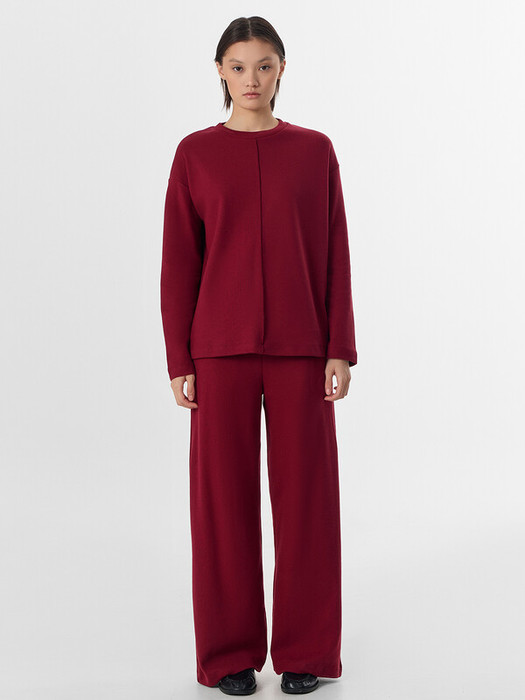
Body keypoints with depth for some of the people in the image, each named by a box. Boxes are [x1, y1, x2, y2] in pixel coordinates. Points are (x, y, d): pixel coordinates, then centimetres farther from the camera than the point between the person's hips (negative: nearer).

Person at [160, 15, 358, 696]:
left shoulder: (314, 151, 6)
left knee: (305, 490, 4)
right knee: (224, 493, 3)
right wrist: (179, 359, -4)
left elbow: (334, 255, 4)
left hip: (300, 345, 1)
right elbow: (179, 262, 2)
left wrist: (341, 349, -3)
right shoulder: (195, 153, 4)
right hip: (222, 345, 0)